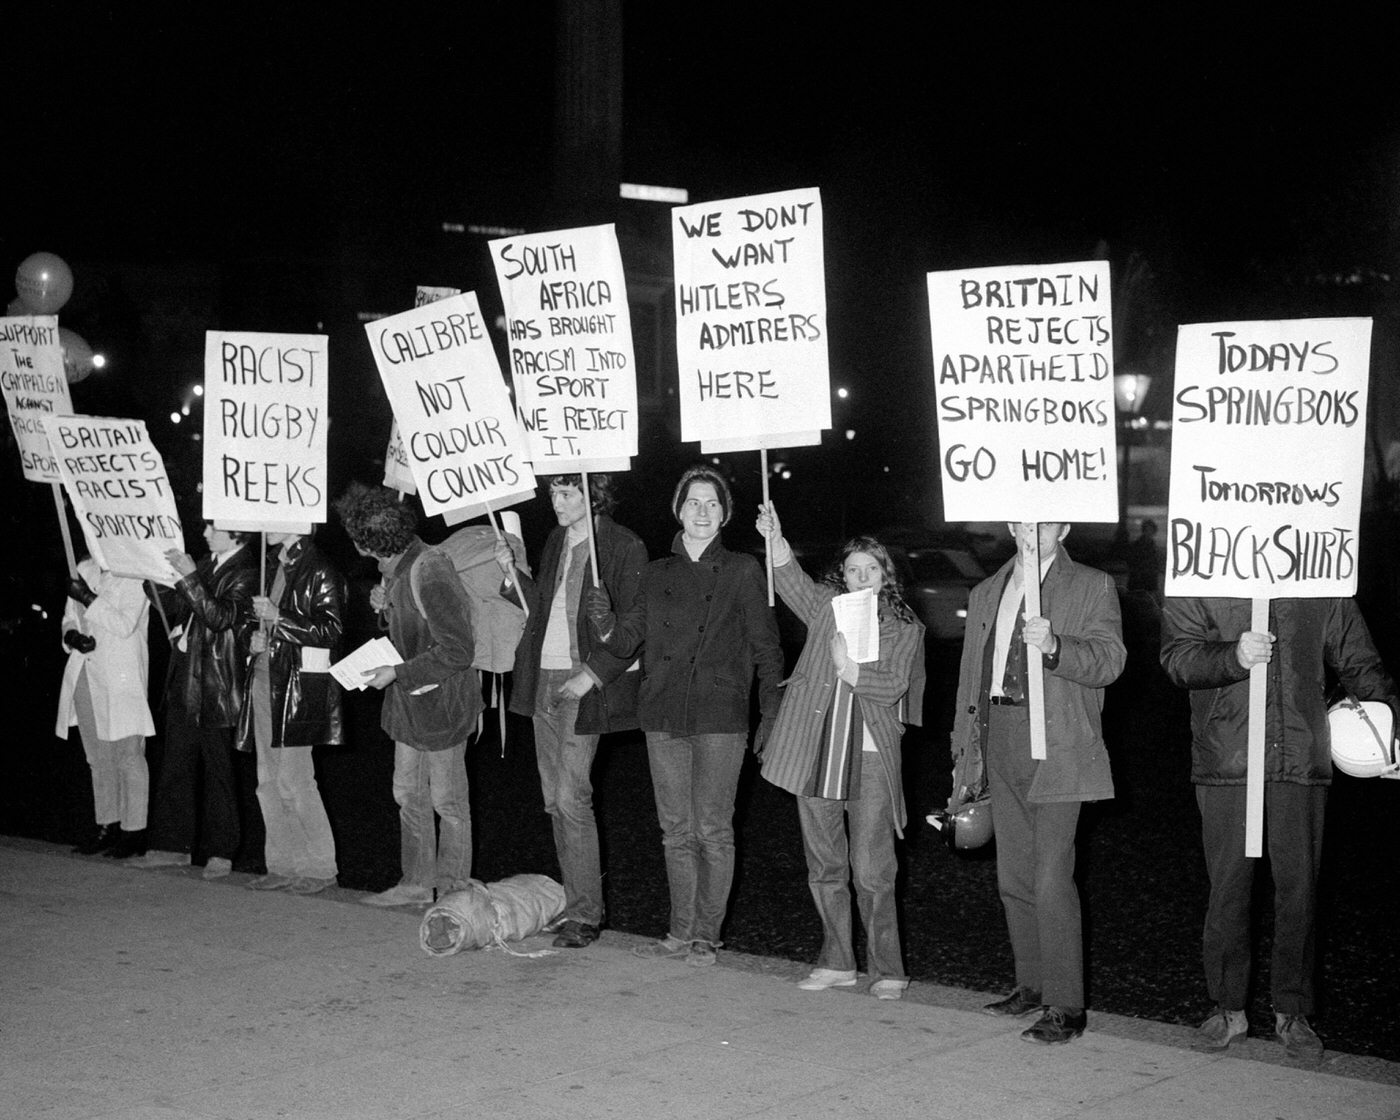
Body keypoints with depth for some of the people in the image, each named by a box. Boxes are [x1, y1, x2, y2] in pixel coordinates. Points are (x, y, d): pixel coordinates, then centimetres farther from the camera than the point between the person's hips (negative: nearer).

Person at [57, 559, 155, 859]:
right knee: (98, 756, 10)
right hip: (85, 674, 7)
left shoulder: (135, 575, -6)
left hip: (121, 676, -6)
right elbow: (70, 617, 18)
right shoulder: (84, 569, 13)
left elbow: (125, 625, -15)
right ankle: (107, 826, 16)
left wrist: (88, 598, -16)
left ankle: (134, 831, -3)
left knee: (128, 753, -6)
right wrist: (73, 636, -3)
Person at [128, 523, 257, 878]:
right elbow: (172, 606, 22)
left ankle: (221, 853, 6)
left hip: (217, 685, -8)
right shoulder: (206, 566, 14)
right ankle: (173, 846, 18)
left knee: (217, 769, -1)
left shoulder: (246, 573, -10)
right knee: (176, 767, 11)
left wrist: (190, 577, -25)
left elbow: (220, 617, -22)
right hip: (184, 680, 8)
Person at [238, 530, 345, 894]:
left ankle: (320, 868, 5)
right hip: (265, 678, 8)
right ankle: (283, 867, 16)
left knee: (294, 780, -7)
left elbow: (331, 630, -15)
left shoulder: (320, 572, -10)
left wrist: (278, 617, -20)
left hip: (299, 684, -8)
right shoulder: (273, 567, 15)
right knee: (269, 781, 9)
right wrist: (257, 637, 8)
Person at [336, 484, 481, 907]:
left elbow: (457, 651, -25)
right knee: (409, 795, 14)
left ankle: (453, 889, 14)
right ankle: (416, 884, 24)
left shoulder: (429, 574, -25)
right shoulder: (396, 569, 4)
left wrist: (396, 673, -22)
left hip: (442, 698, -9)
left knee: (447, 800, 3)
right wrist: (386, 605, 1)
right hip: (409, 698, 9)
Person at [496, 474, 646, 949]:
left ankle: (585, 916, -3)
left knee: (571, 798, -11)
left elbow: (635, 624, -11)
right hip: (544, 678, 8)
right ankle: (575, 903, 18)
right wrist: (511, 572, 6)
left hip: (584, 686, -8)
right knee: (555, 800, 9)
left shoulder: (624, 547, -9)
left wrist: (592, 674, -17)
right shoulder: (556, 540, 15)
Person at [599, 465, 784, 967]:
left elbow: (766, 647, 2)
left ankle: (707, 935, 6)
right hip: (663, 715, 4)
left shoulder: (742, 571, 3)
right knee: (676, 831, 9)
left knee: (713, 830, -2)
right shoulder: (657, 574, 13)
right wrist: (604, 624, -10)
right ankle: (681, 931, 16)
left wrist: (771, 713, -4)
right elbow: (631, 642, 12)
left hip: (719, 717, -4)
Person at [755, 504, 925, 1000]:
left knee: (872, 870, -5)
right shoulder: (826, 605, 9)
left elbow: (894, 685, -6)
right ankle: (836, 962, 23)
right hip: (815, 752, 3)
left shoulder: (905, 628, 5)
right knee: (824, 865, 11)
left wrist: (850, 668, -19)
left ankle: (887, 970, 5)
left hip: (872, 758, -3)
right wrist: (775, 541, -27)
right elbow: (792, 582, -11)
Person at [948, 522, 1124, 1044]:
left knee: (1051, 882, -10)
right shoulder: (986, 593, 18)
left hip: (1056, 750, -6)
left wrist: (1053, 645, -29)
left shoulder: (1092, 588, 2)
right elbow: (971, 676, 19)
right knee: (1014, 879, 11)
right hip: (1000, 744, 6)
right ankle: (1032, 986, 25)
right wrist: (963, 755, 16)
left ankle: (1066, 1007, -2)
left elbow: (1109, 660, -11)